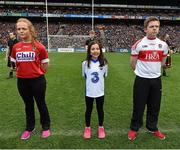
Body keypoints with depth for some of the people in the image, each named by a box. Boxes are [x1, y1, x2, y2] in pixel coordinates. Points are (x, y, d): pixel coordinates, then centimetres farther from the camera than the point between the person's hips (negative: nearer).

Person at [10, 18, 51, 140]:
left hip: (37, 80, -4)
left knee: (41, 104, 10)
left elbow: (45, 64, -3)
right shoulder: (15, 47, -1)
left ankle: (46, 127, 30)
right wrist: (24, 72, 11)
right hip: (22, 81, 4)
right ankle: (29, 128, 38)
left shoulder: (39, 46, -12)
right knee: (28, 104, 19)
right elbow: (15, 63, 15)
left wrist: (37, 73, 4)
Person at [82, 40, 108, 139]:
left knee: (100, 109, 17)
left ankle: (101, 127, 37)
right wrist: (90, 82, 5)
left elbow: (104, 76, 5)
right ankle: (87, 128, 36)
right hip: (89, 92, 0)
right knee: (88, 110, 16)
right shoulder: (85, 63, -10)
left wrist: (98, 81, 5)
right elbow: (84, 76, 3)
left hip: (100, 91, 1)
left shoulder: (104, 63, -8)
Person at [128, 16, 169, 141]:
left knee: (155, 106, 14)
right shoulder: (138, 44, -8)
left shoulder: (163, 45, 3)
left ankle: (152, 128, 35)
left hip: (156, 79, 4)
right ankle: (134, 128, 25)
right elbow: (132, 63, 0)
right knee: (139, 106, 6)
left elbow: (162, 62, 17)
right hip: (142, 79, -3)